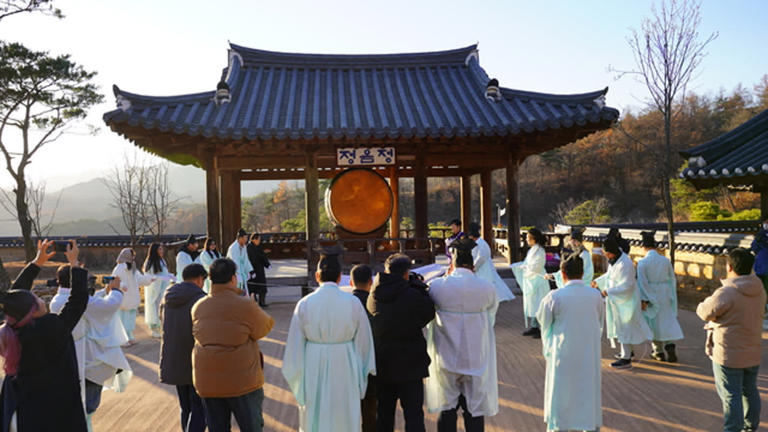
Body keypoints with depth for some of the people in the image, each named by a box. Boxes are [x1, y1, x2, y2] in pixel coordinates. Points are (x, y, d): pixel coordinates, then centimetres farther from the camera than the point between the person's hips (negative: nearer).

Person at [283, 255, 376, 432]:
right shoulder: (353, 303, -8)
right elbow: (363, 340, 0)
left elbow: (295, 344, -3)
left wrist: (296, 376, 9)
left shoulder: (304, 304, -8)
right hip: (345, 370, 0)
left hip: (313, 372, 0)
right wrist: (363, 371, 12)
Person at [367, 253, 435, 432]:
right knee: (413, 413, 4)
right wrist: (418, 285, 3)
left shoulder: (374, 296, -2)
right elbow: (429, 313, -3)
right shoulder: (413, 296, -17)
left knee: (384, 412, 17)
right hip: (409, 364, -5)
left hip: (381, 362, 5)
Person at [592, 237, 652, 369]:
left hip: (626, 300, -10)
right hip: (618, 299, 10)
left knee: (625, 327, -2)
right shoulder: (614, 260, 1)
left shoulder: (625, 264, -28)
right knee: (621, 326, 20)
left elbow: (626, 285, -27)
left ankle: (626, 359, 7)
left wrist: (608, 292, -24)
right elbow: (609, 275, 18)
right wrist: (598, 281, 11)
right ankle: (627, 352, 36)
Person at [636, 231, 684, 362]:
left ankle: (659, 352, 20)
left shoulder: (642, 263, -14)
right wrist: (672, 296, 17)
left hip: (651, 296, -2)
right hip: (665, 295, 2)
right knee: (668, 320, 12)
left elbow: (642, 282, -15)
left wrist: (643, 299, -10)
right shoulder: (666, 260, -3)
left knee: (655, 322, 11)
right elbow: (672, 279, 5)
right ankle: (670, 346, -5)